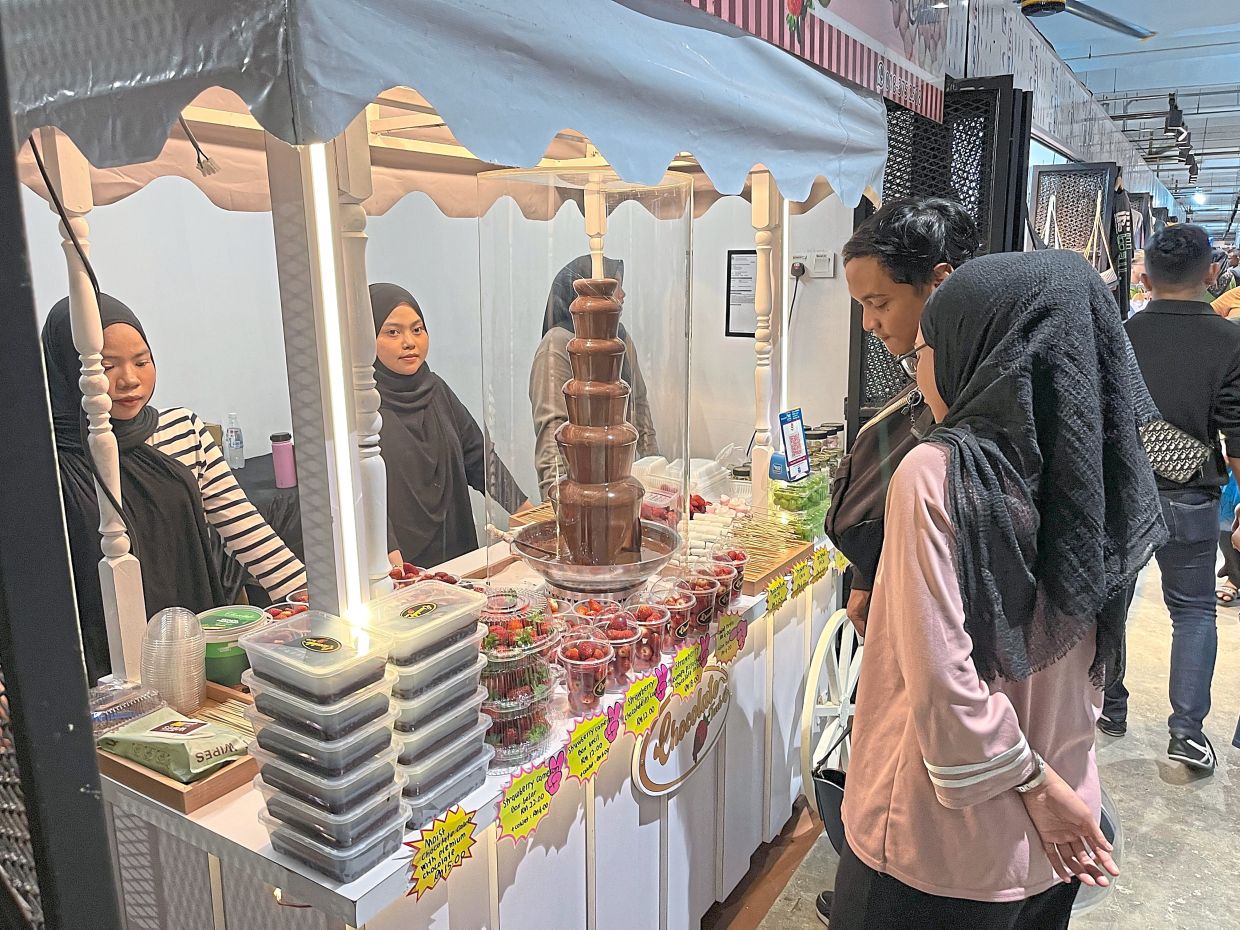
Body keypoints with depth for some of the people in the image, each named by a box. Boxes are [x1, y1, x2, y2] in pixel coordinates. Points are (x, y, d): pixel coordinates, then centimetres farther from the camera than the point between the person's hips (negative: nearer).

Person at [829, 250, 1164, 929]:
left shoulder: (936, 474, -23)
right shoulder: (1092, 469, -2)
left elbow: (941, 672, -24)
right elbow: (1094, 658, 7)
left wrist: (1031, 784, -10)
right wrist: (1049, 780, 16)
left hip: (942, 836, -6)